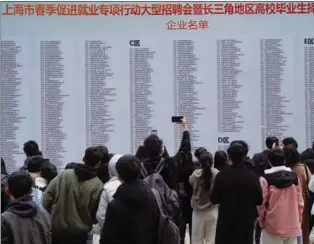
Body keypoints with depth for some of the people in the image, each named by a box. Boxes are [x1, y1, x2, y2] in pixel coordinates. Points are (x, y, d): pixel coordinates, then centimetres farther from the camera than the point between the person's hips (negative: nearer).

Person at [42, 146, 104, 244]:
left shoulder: (64, 174, -5)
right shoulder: (98, 186, -13)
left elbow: (47, 197, -4)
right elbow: (96, 215, -9)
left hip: (56, 229, 3)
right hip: (78, 233, -2)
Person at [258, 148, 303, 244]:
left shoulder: (265, 179, -9)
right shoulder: (294, 177, 4)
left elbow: (262, 204, -6)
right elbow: (300, 202, 8)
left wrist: (261, 222, 8)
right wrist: (298, 221, 17)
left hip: (273, 226, -4)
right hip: (292, 226, 4)